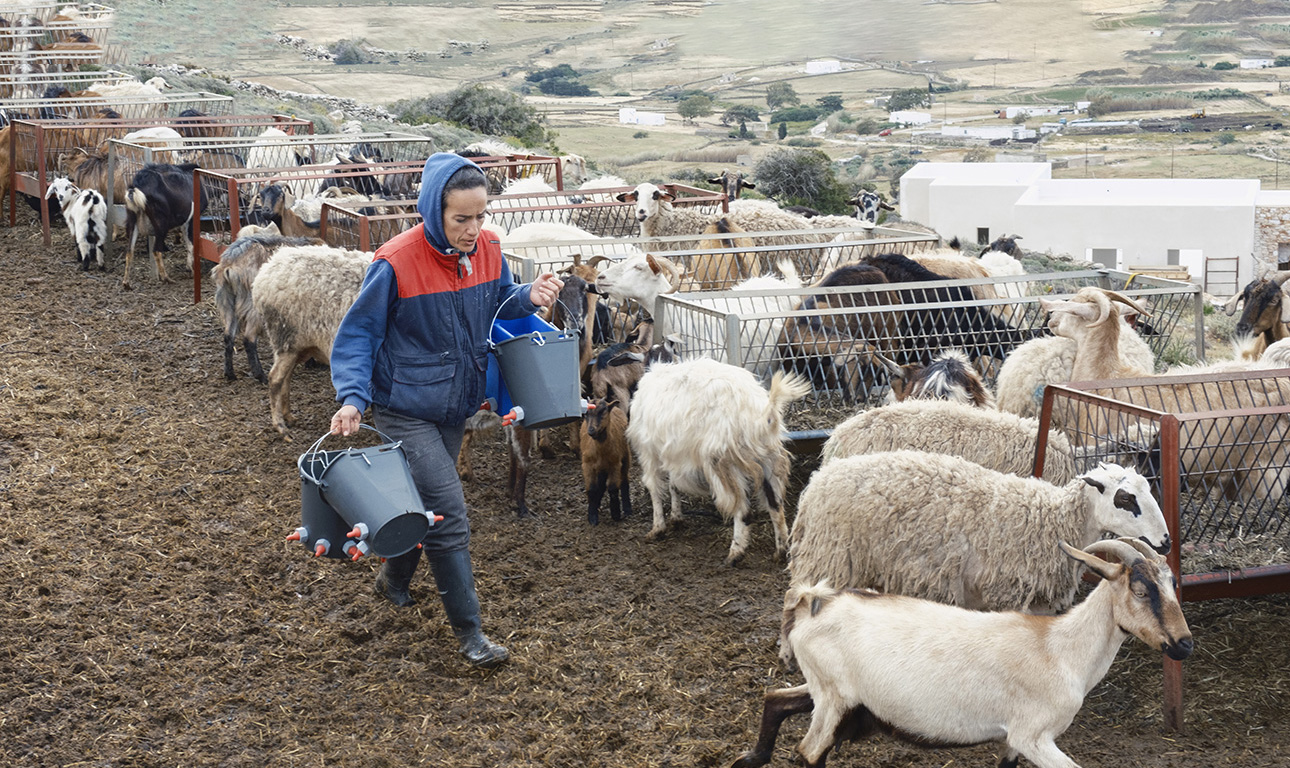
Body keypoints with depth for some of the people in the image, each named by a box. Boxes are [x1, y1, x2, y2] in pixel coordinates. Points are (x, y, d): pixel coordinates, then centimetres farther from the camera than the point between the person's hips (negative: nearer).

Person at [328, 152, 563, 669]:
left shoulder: (487, 249, -6)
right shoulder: (396, 263, -23)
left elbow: (498, 303, 10)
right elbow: (358, 335, -16)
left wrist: (529, 298, -11)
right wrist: (353, 397, -29)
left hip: (455, 405, 6)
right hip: (405, 409, -6)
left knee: (427, 502, 22)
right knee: (448, 514, -9)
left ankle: (395, 579, 49)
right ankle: (469, 632, 2)